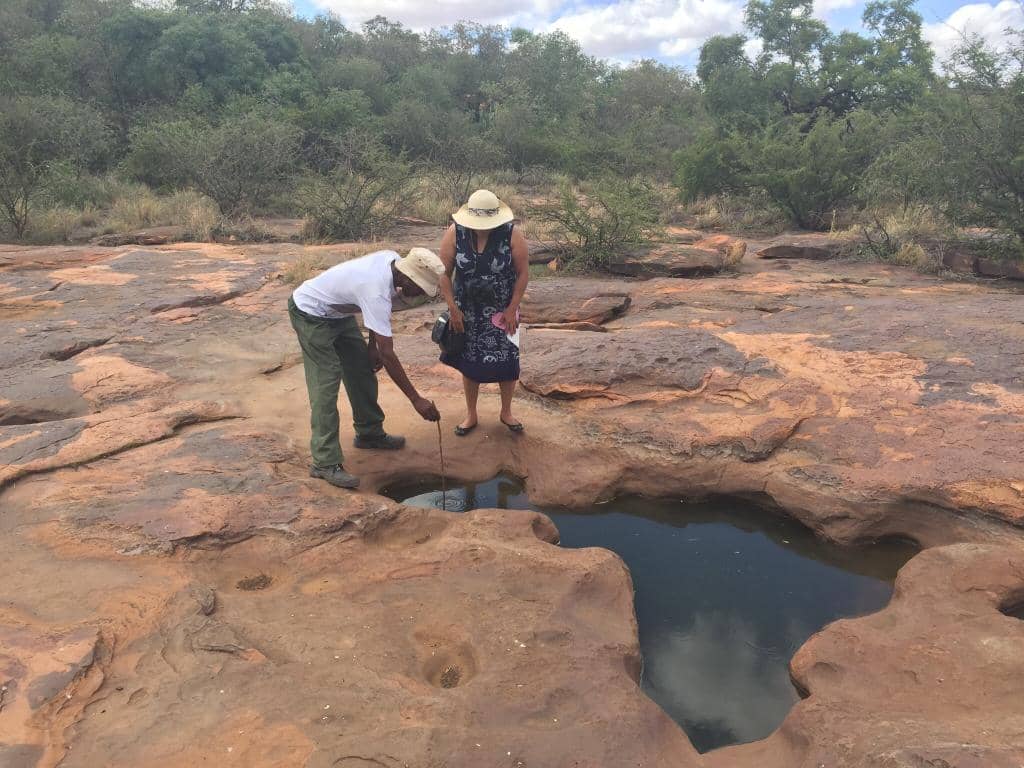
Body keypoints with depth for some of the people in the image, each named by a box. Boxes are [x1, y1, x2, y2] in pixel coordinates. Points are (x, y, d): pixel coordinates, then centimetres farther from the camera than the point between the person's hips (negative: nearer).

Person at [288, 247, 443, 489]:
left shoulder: (393, 259, -13)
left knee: (363, 370, 11)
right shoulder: (376, 292, -37)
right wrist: (416, 399, -30)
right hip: (310, 314, -9)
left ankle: (370, 433, 27)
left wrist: (373, 345, 3)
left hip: (338, 311, 9)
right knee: (326, 383, -13)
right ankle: (326, 463, -9)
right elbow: (387, 355, -34)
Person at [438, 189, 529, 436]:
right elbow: (445, 273, -8)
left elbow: (523, 273, -10)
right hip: (467, 312, 1)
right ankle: (471, 415, 27)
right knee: (470, 362, 10)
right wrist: (453, 308, -11)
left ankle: (506, 412, 26)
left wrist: (511, 309, -12)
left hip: (501, 311, -1)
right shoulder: (455, 233, -14)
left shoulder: (511, 234, -17)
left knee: (506, 362, 4)